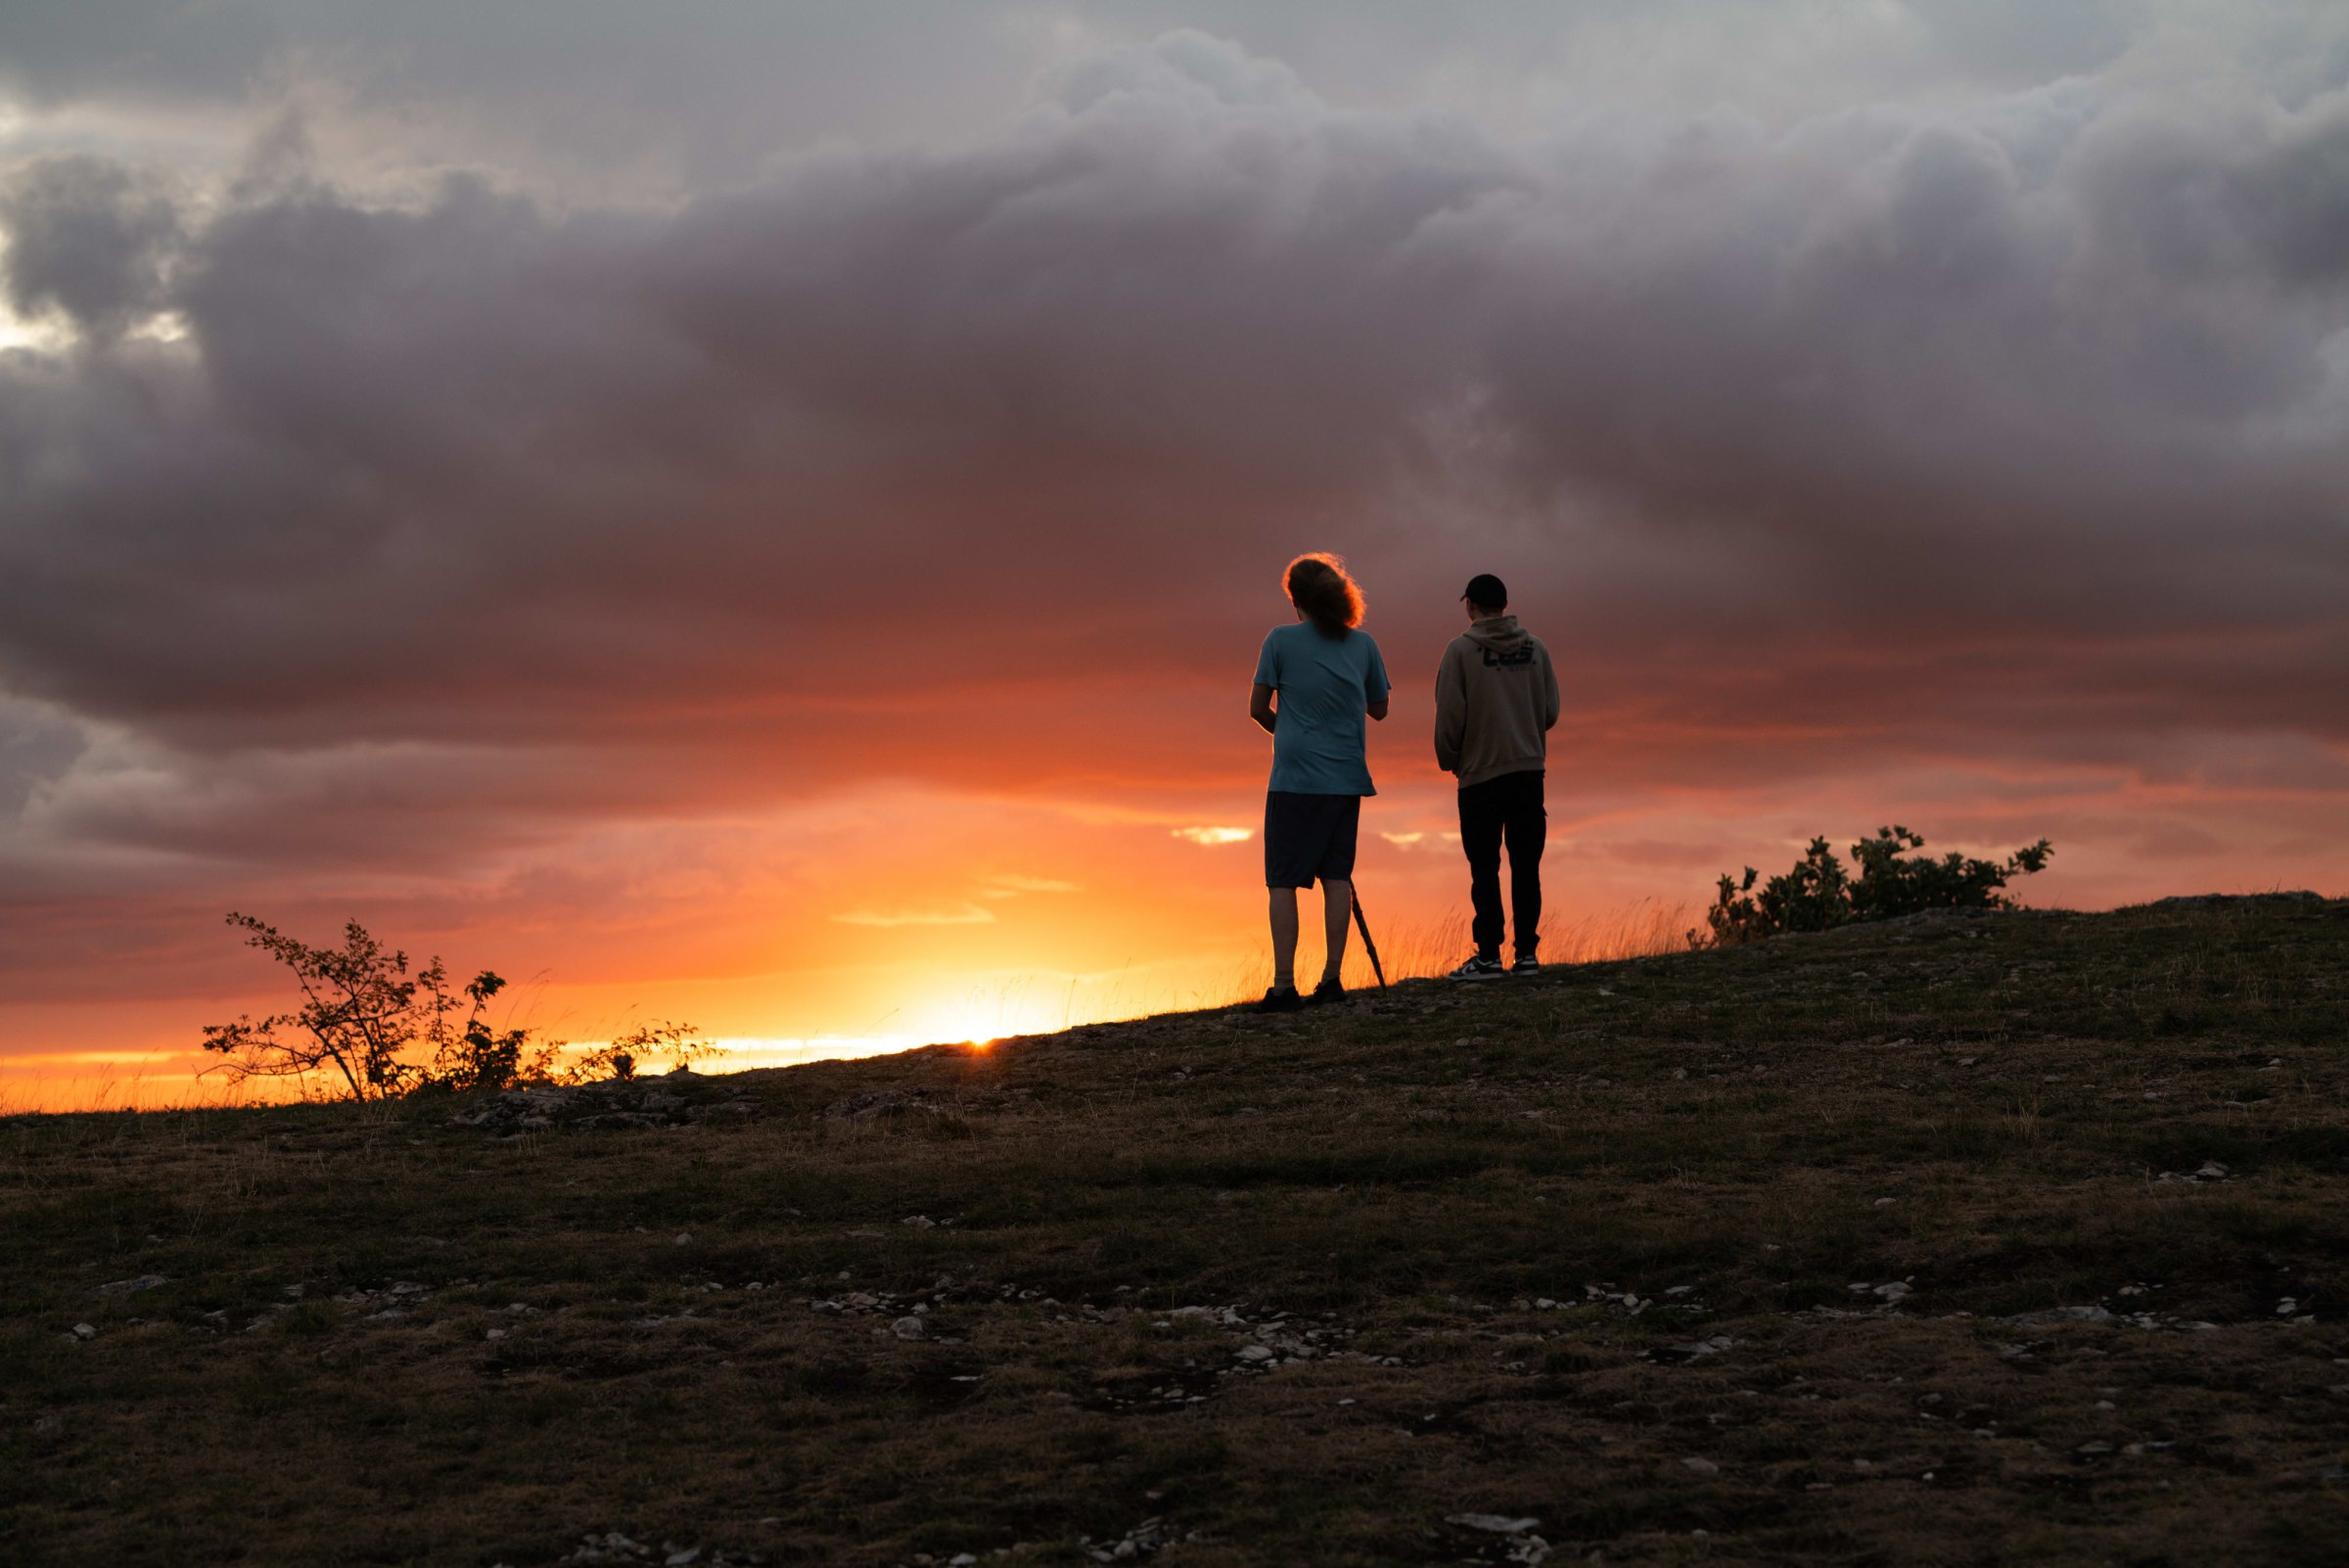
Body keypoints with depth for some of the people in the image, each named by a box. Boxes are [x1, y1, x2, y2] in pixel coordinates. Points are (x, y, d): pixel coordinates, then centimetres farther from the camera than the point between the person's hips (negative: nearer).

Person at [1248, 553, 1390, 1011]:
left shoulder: (1281, 640, -4)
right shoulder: (1362, 644, 5)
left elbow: (1258, 708, 1)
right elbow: (1379, 709, 15)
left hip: (1294, 778, -3)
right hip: (1346, 779, 3)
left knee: (1283, 880, -1)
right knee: (1336, 876, 8)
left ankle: (1284, 985, -6)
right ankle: (1331, 978, 3)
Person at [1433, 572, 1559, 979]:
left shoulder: (1461, 650, -7)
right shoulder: (1535, 648, 5)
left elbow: (1449, 716, -8)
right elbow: (1550, 711, 8)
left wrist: (1449, 760, 9)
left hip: (1480, 774, -4)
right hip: (1529, 769, 4)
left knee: (1485, 869, 0)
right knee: (1526, 866, 7)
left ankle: (1488, 955, 0)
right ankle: (1526, 953, 8)